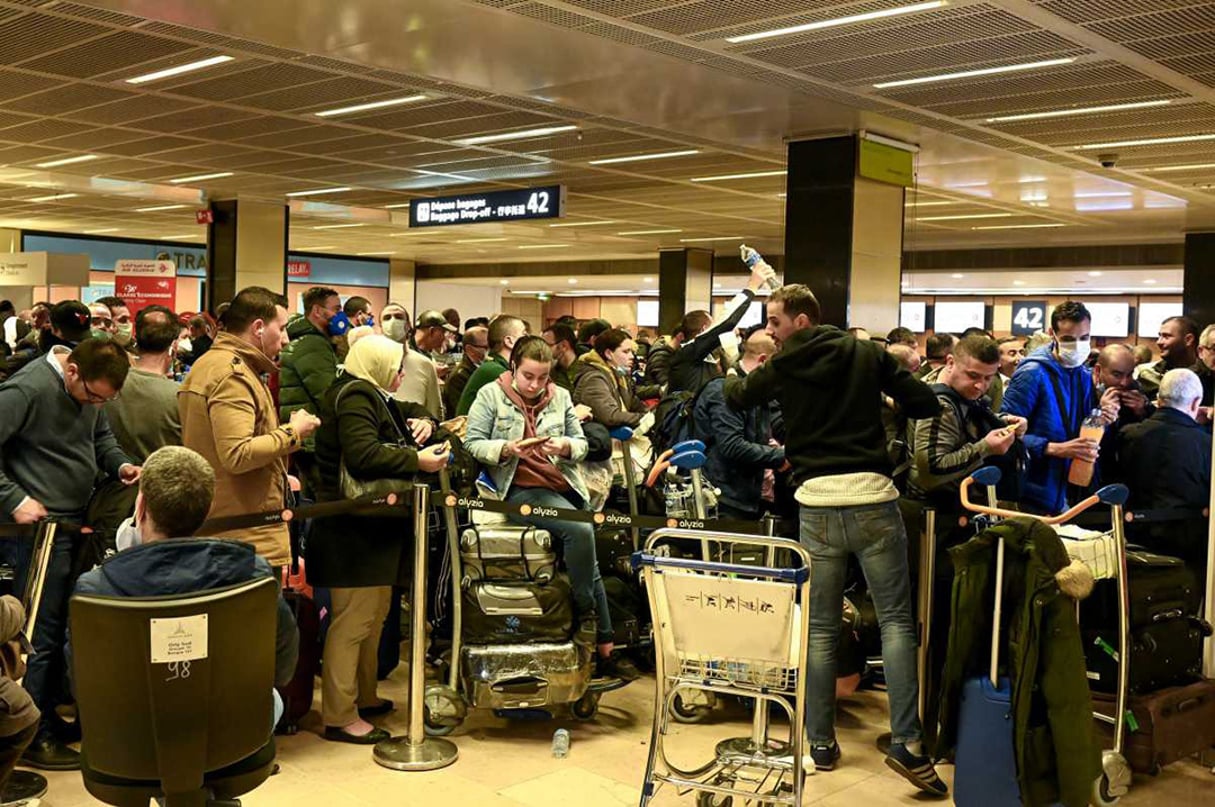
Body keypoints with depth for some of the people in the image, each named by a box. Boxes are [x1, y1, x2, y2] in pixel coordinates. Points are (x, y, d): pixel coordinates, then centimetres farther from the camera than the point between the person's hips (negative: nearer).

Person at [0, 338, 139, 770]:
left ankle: (52, 714, 28)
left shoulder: (92, 389, 6)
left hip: (75, 523, 8)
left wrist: (119, 463, 2)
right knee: (43, 632, -2)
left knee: (62, 625, 15)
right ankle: (36, 737, 9)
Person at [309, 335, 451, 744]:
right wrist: (417, 460, -22)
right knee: (353, 620, -7)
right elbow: (364, 454, -28)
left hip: (373, 527, 11)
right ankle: (339, 716, -1)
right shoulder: (354, 396, -14)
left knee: (373, 616, 19)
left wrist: (422, 421, 7)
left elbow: (411, 410, 30)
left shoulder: (371, 396, 19)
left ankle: (363, 696, 31)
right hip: (354, 530, -11)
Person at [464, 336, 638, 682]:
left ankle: (602, 648, -7)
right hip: (520, 489, -4)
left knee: (585, 545, -14)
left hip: (564, 486, 5)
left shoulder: (560, 397, 15)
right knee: (581, 530, -27)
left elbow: (581, 444, 15)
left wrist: (566, 446, -8)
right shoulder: (490, 395, 5)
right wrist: (506, 449, -19)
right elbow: (473, 444, -1)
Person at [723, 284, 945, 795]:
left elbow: (735, 399, 22)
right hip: (873, 496, 0)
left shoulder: (781, 367, 5)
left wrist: (735, 377, 44)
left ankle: (821, 742, 17)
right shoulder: (868, 354, 4)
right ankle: (906, 742, -3)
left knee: (820, 628, 10)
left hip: (817, 502, 0)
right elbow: (925, 404, 3)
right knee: (895, 620, 5)